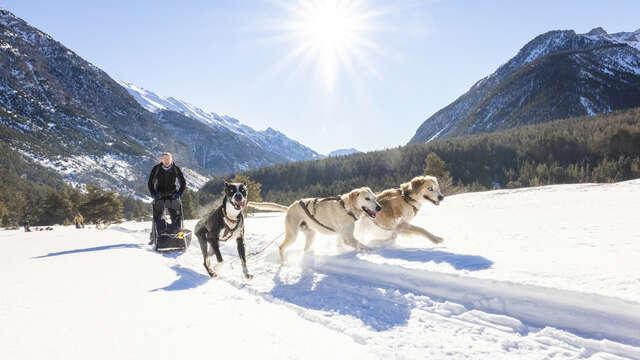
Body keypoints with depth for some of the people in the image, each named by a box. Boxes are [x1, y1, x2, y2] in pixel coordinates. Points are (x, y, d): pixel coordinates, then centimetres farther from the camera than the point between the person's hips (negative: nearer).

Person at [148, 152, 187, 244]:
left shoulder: (176, 169, 1)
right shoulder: (156, 169, 0)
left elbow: (183, 183, 9)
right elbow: (150, 183, 7)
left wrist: (179, 193, -5)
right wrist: (153, 193, -8)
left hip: (172, 195, 0)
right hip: (159, 195, 0)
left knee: (175, 216, -9)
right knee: (157, 216, -8)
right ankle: (154, 236, -2)